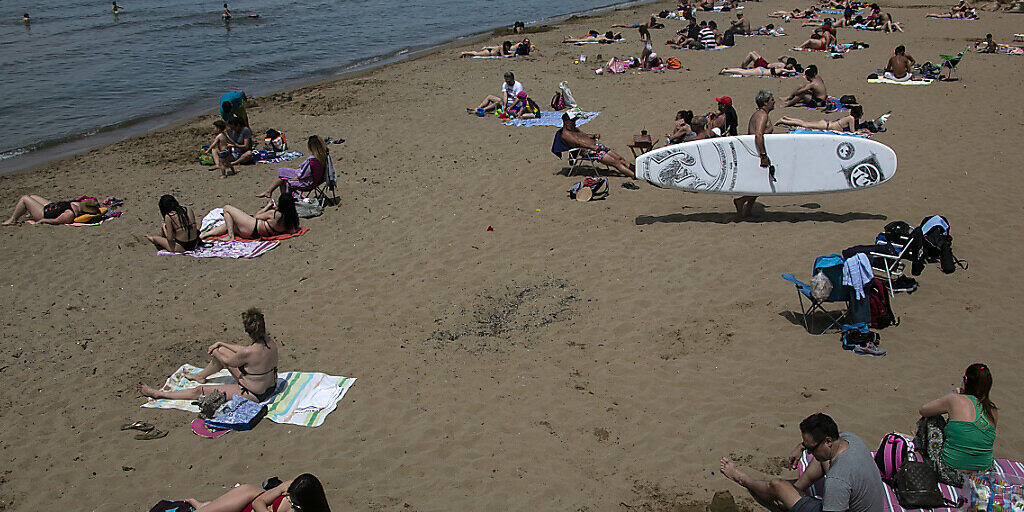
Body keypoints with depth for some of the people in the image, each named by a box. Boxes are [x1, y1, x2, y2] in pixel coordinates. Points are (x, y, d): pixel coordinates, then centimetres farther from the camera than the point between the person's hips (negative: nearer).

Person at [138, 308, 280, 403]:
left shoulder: (249, 352, -33)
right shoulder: (270, 341, -10)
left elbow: (229, 362, -10)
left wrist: (214, 352, 9)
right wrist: (221, 344, 17)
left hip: (252, 395, -8)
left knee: (200, 391, 4)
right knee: (221, 351, 18)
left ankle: (158, 394, 20)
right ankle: (201, 376, 46)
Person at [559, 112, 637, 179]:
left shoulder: (574, 129, 22)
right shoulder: (565, 134, -8)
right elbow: (577, 143, -19)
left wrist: (594, 136, 9)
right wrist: (592, 147, -29)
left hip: (595, 145, 10)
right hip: (589, 151, -10)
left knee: (620, 158, -1)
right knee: (615, 162, -18)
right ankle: (634, 175, -22)